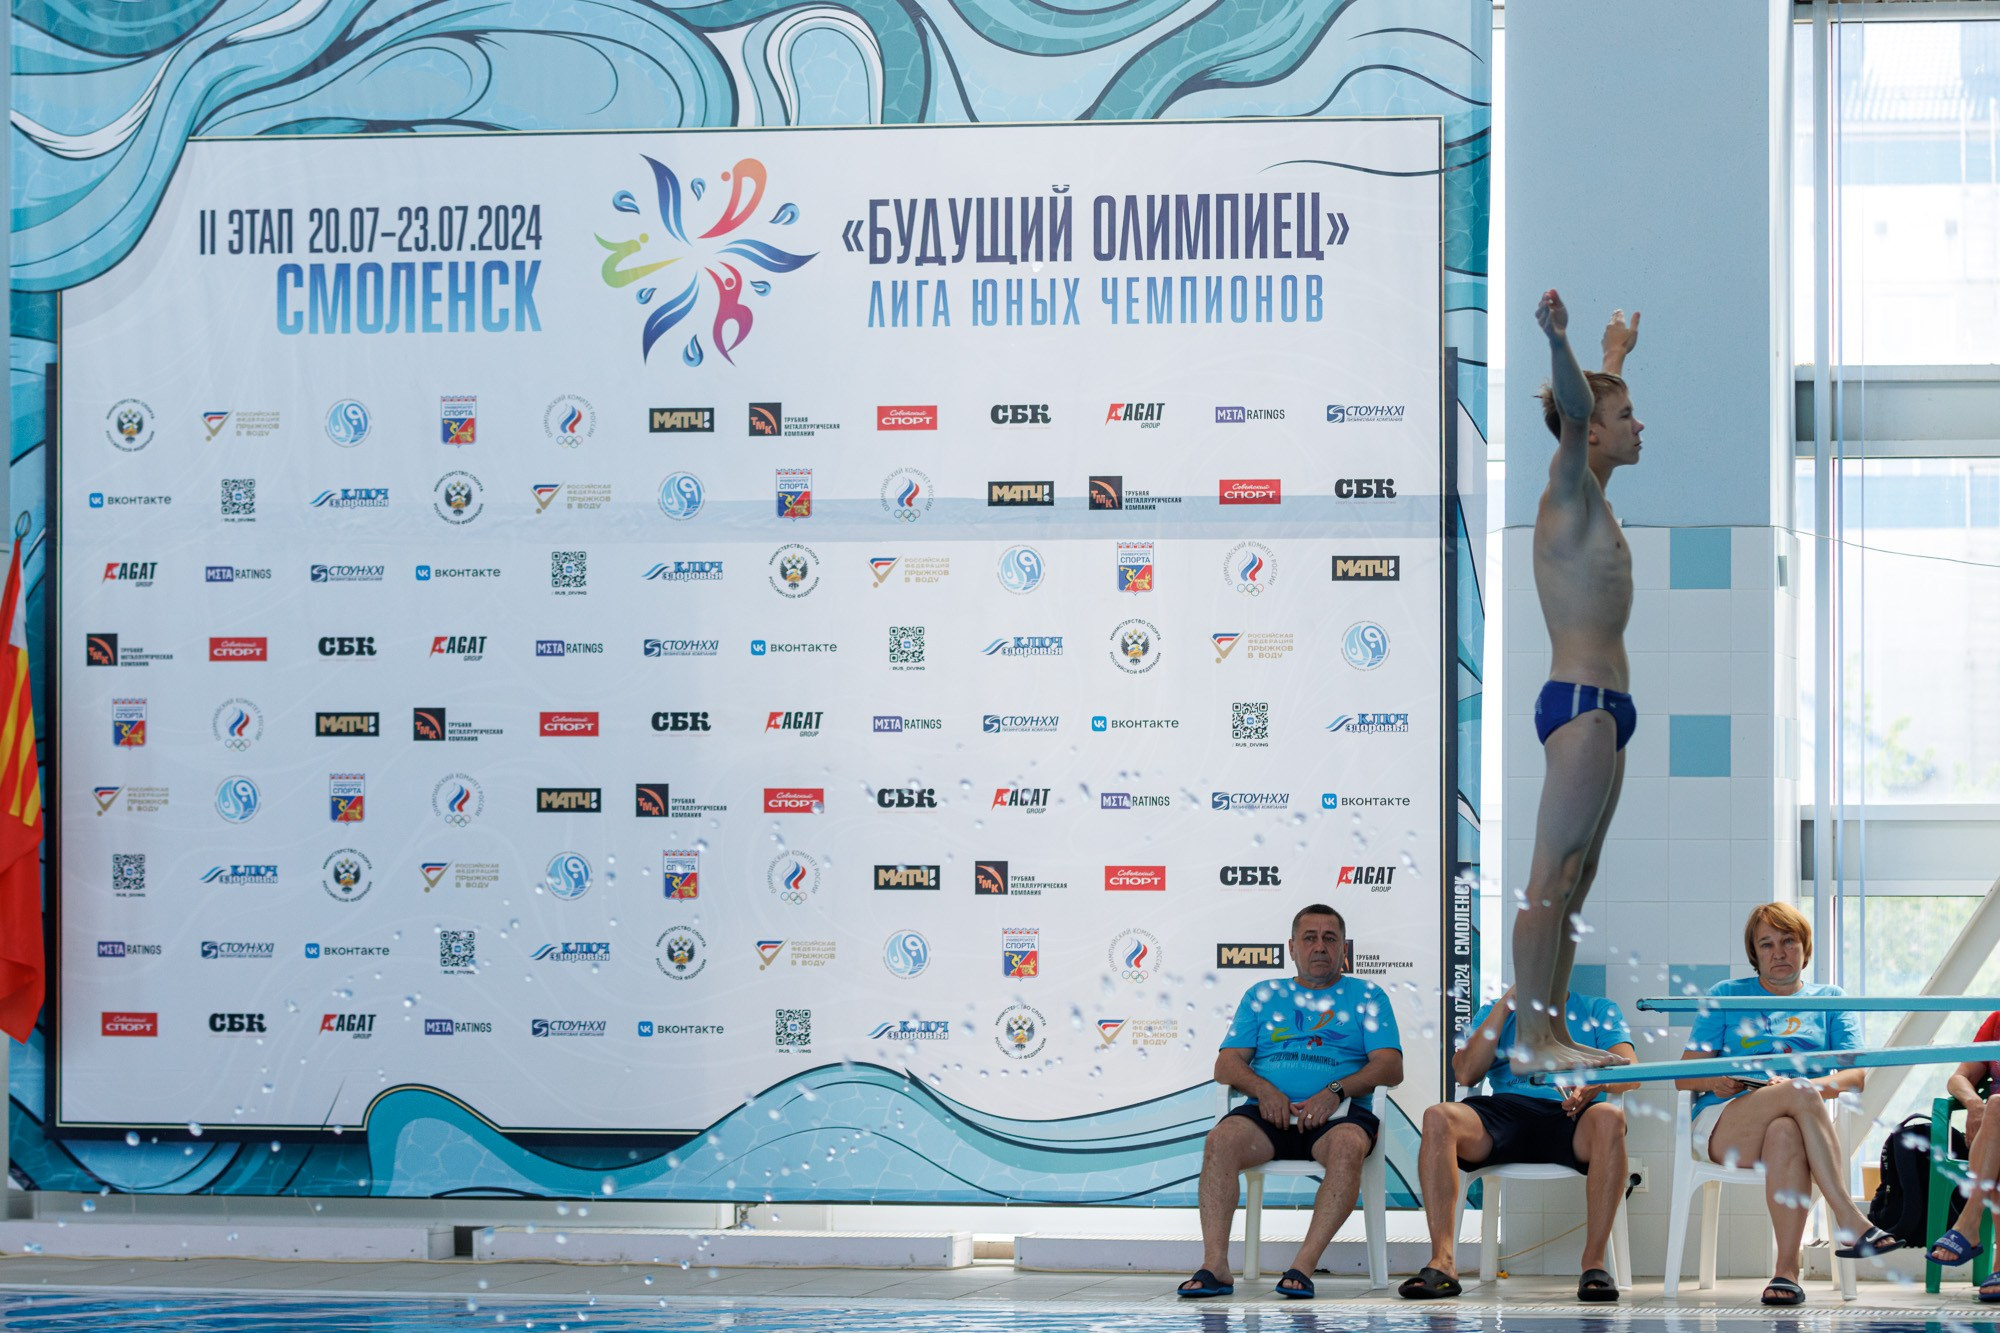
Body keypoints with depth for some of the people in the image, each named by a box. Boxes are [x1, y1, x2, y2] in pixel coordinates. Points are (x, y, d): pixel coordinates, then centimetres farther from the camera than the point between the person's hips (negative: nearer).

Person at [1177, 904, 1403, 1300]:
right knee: (1221, 1139, -30)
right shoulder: (1263, 995, 23)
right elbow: (1226, 1065, 14)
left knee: (1348, 1144, -37)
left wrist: (1335, 1091, -12)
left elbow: (1390, 1068, 4)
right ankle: (1215, 1264, -35)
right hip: (1270, 1111, 2)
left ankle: (1304, 1266, -41)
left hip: (1336, 1114, -2)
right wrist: (1263, 1089, -7)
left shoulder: (1366, 996, 16)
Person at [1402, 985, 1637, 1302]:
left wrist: (1596, 1083, -19)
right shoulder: (1495, 1013, 25)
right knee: (1438, 1118, -30)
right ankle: (1442, 1262, -35)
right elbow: (1466, 1073, 8)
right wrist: (1506, 1004, 5)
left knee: (1609, 1118, -38)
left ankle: (1594, 1262, -37)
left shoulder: (1598, 1011, 22)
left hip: (1568, 1115, -2)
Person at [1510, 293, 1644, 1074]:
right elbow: (1575, 410, -28)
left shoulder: (1588, 494, 18)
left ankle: (1551, 1030, 13)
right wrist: (1558, 341, -45)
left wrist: (1615, 356, 55)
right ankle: (1530, 1039, -11)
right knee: (1551, 877, -10)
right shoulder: (1569, 491, -8)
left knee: (1574, 880, 10)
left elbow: (1592, 405, 38)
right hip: (1582, 705, -10)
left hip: (1601, 708, 10)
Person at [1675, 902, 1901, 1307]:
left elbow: (1855, 1075, 7)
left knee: (1785, 1133, -41)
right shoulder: (1725, 996, 20)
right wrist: (1715, 1081, -11)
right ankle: (1850, 1222, -46)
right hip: (1722, 1123, -1)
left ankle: (1786, 1270, -48)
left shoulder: (1829, 1000, 21)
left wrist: (1812, 1085, -14)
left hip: (1795, 1122, 1)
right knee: (1800, 1096, -37)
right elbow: (1684, 1076, 13)